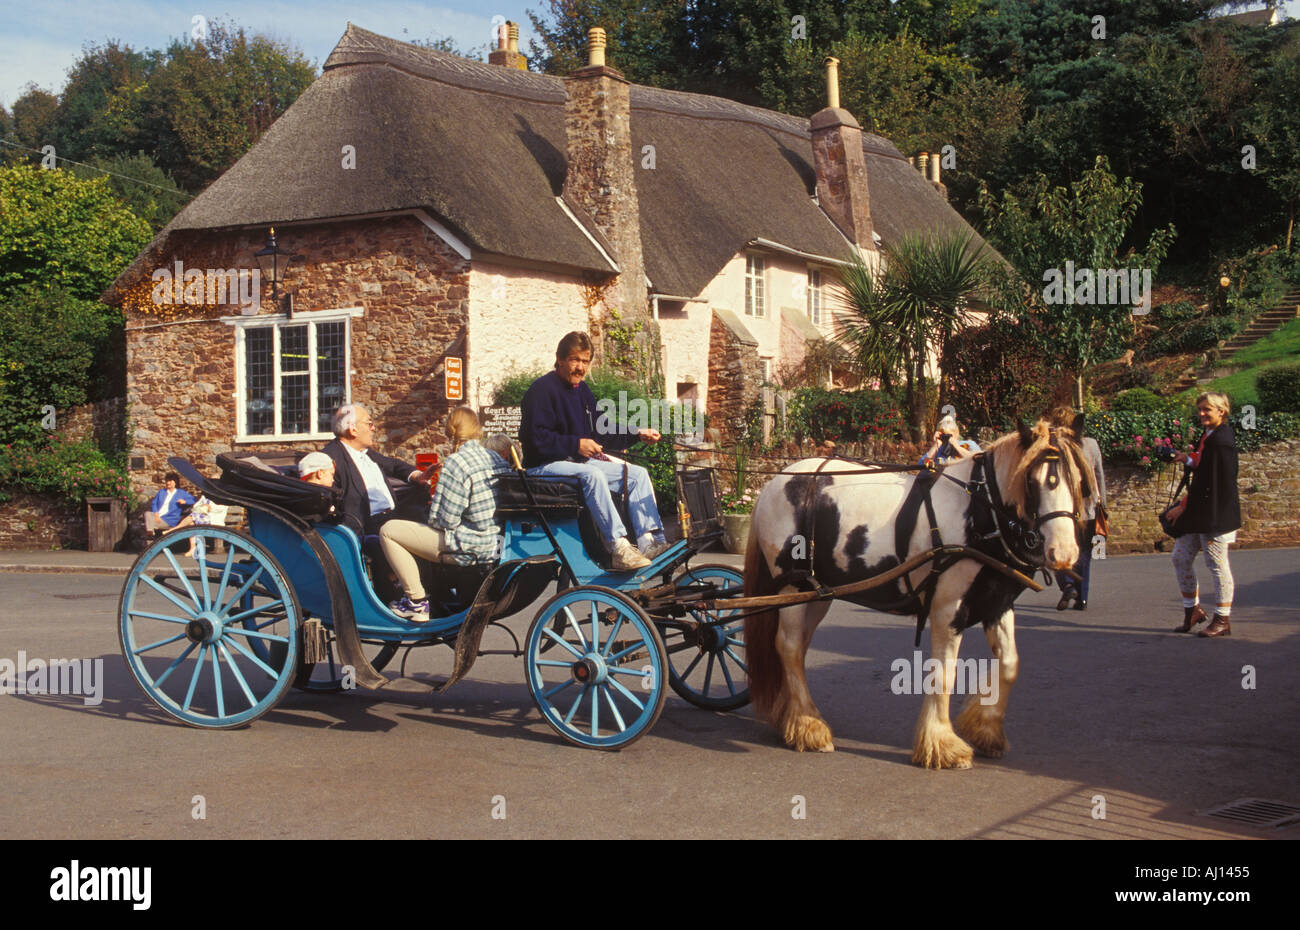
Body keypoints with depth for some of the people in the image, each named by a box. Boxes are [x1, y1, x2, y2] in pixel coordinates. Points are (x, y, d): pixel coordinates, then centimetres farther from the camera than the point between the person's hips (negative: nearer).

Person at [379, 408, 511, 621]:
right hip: (496, 542, 9)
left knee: (388, 531, 1)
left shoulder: (456, 463, -18)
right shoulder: (498, 459, 5)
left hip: (470, 546, -9)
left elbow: (444, 520, -18)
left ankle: (417, 602, 3)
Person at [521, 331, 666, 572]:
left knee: (638, 473, -2)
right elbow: (535, 437, -20)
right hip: (545, 466, -9)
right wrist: (576, 444, -25)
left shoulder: (581, 390, 16)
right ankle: (620, 550, -41)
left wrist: (637, 435, 6)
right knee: (592, 475, -37)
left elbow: (603, 431, 18)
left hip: (581, 461, 9)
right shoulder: (543, 389, -11)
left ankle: (650, 543, -12)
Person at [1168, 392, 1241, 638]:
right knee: (1181, 558, 11)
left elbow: (1210, 482, -19)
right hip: (1198, 512, 10)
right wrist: (1189, 459, 4)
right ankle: (1192, 610, 22)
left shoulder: (1221, 440, -17)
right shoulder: (1208, 436, 13)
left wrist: (1183, 506, -15)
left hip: (1215, 511, -10)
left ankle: (1222, 620, 6)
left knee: (1217, 563, -2)